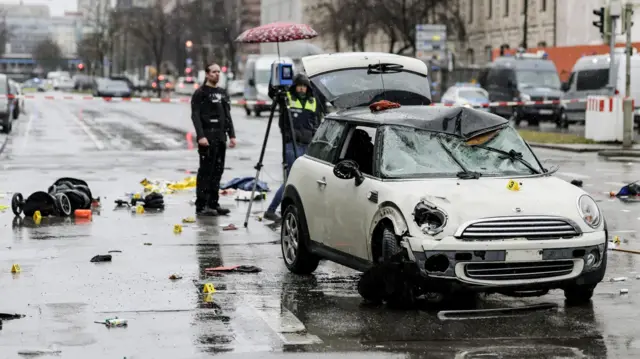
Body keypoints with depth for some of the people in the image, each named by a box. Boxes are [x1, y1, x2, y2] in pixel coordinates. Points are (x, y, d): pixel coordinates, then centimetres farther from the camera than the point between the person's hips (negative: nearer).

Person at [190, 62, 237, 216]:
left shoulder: (222, 93, 18)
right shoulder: (200, 93, -3)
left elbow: (228, 116, 20)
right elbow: (195, 116, -11)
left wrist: (231, 135, 11)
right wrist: (200, 136, -20)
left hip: (220, 138, 7)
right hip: (207, 138, -7)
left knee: (217, 171, 7)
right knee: (205, 171, -8)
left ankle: (213, 203, 13)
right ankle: (201, 206, -7)